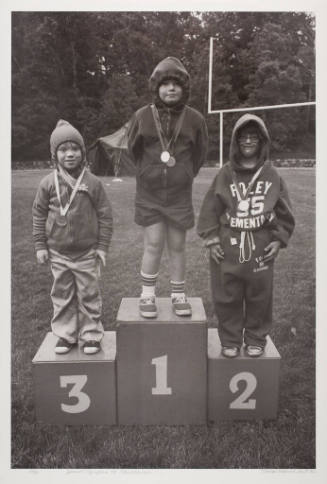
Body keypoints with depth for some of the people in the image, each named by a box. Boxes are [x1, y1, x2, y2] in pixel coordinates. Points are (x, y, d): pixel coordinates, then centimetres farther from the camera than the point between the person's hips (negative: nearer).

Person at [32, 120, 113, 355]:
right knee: (62, 295, 13)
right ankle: (66, 334, 27)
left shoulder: (92, 183, -8)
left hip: (87, 253, -2)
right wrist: (40, 245, 2)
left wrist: (102, 246, -5)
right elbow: (39, 214, 4)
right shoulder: (48, 183, -4)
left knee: (89, 295, 9)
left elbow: (105, 215, -3)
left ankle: (91, 335, 23)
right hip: (58, 253, 2)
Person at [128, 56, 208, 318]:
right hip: (149, 194, 0)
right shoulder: (142, 116, -4)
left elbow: (200, 152, 12)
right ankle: (148, 295, 16)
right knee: (153, 245, 0)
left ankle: (179, 295, 23)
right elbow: (134, 148, 12)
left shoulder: (194, 118, -3)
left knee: (177, 247, 8)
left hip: (180, 195, 1)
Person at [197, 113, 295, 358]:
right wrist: (211, 239, -3)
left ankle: (256, 339, 29)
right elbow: (210, 209, 1)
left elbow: (284, 211, 8)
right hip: (228, 247, 0)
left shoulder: (272, 175, 2)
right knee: (227, 297, 7)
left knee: (259, 296, 10)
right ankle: (230, 341, 24)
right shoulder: (225, 174, -1)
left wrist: (278, 239, 2)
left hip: (261, 248, 1)